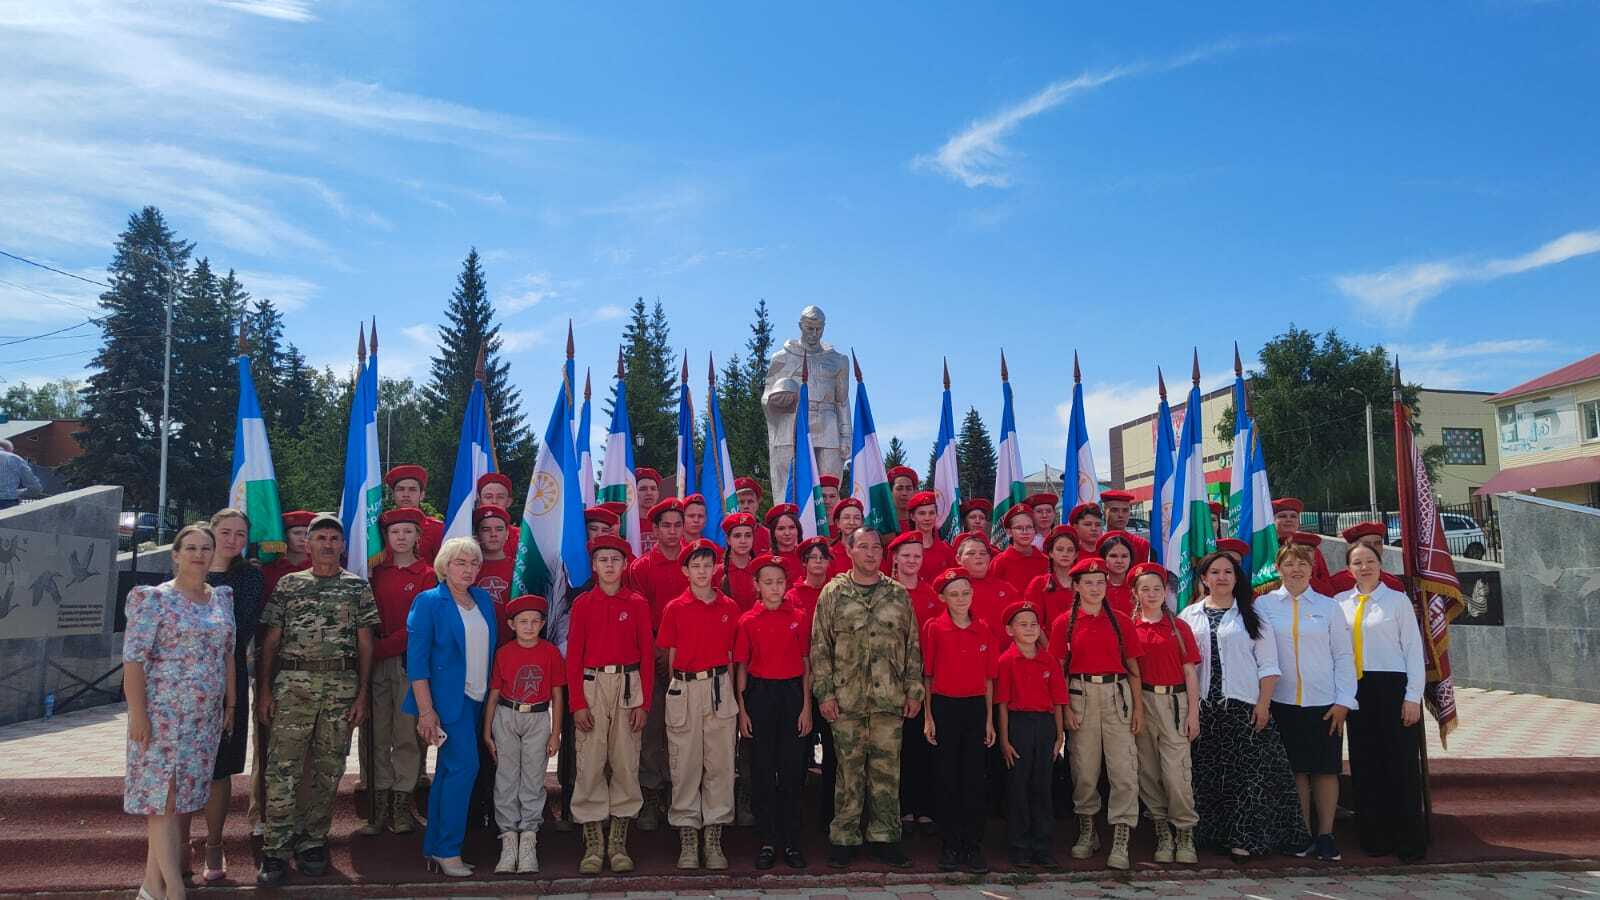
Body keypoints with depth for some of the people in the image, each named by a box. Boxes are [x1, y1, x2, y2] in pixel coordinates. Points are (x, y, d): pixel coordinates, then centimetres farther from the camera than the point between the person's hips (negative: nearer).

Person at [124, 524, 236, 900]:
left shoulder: (222, 598, 11)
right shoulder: (154, 598, -6)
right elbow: (134, 658, -11)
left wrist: (230, 705, 13)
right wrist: (138, 713, -16)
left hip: (206, 716, 5)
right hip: (162, 713, -5)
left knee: (174, 797, 10)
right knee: (163, 796, -5)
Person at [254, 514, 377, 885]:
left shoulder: (358, 586, 8)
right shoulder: (288, 584, 9)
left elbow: (365, 643, 6)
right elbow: (271, 640, 8)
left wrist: (362, 694, -1)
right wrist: (264, 689, -1)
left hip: (343, 685, 1)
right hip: (293, 682, 0)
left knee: (328, 769, 5)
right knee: (282, 767, -5)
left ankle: (312, 842, 17)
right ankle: (276, 850, 1)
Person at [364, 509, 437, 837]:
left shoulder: (427, 574, 1)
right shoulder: (377, 572, 12)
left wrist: (382, 648, -12)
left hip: (409, 660, -3)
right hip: (376, 662, 3)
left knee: (407, 734, -1)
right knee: (378, 734, 4)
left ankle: (402, 805, 6)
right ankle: (381, 806, 10)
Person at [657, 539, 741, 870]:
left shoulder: (729, 607, 5)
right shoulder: (675, 609, 1)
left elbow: (731, 654, 11)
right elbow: (671, 656, 7)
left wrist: (728, 690, 7)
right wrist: (680, 685, 2)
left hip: (720, 688, 1)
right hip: (685, 690, -1)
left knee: (720, 764, 3)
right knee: (685, 765, 3)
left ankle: (714, 840, 13)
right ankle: (687, 841, 12)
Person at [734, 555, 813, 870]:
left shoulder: (798, 618, 2)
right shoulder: (748, 621, 0)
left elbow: (806, 664, 5)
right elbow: (742, 667, 3)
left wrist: (806, 706, -1)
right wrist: (742, 711, -1)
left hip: (792, 694, 1)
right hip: (760, 694, 0)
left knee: (792, 770, 4)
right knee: (763, 770, 5)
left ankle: (791, 841, 14)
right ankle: (768, 841, 16)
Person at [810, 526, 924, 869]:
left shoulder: (898, 594, 8)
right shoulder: (833, 593, 2)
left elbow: (912, 646, 9)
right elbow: (820, 647, 0)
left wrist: (914, 690, 4)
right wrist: (824, 692, -5)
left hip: (889, 698, 2)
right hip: (846, 698, -2)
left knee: (887, 770, 6)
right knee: (849, 769, 5)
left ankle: (884, 836, 19)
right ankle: (844, 837, 17)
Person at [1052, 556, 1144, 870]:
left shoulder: (1121, 621, 6)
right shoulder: (1064, 623, 3)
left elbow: (1132, 667, 8)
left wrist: (1138, 706, 1)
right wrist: (1065, 708, -5)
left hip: (1117, 694, 1)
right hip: (1080, 695, 0)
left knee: (1124, 768, -6)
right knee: (1084, 768, 6)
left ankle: (1120, 843, -2)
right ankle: (1087, 832, 23)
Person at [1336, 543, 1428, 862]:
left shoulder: (1397, 600, -1)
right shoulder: (1340, 602, 7)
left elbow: (1414, 650, -2)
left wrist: (1413, 696, -8)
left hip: (1392, 686, -3)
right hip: (1357, 690, 4)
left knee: (1402, 764, 0)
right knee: (1364, 764, 7)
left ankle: (1410, 842, 10)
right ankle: (1374, 838, 18)